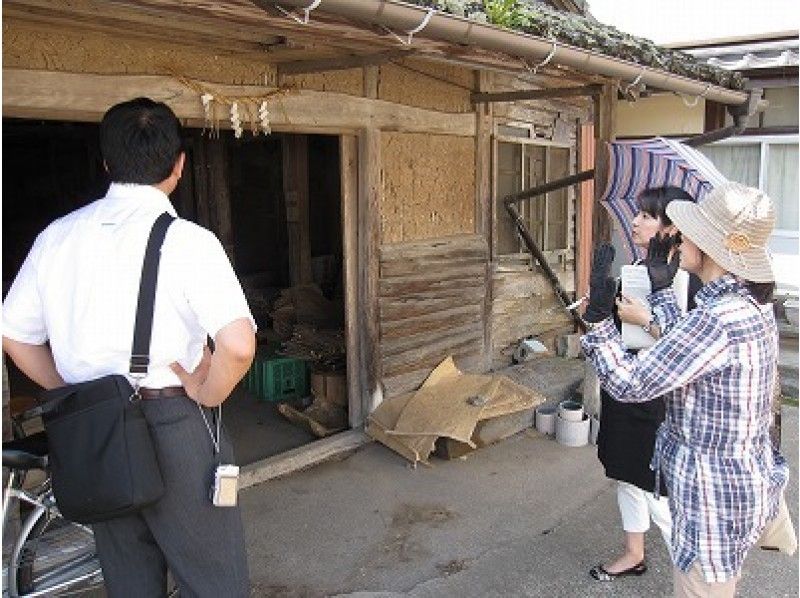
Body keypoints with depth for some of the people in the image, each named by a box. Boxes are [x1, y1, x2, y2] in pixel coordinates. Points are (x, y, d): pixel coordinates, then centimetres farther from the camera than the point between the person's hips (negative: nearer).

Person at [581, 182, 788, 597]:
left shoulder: (716, 322, -29)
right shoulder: (754, 307, 0)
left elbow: (628, 384, -26)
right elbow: (685, 350, 12)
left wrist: (599, 316, -20)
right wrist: (661, 289, 16)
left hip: (714, 497, -9)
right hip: (747, 482, 9)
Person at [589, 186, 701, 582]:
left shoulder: (686, 282, -18)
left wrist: (645, 320, -27)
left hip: (658, 405, -9)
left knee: (659, 496, -1)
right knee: (626, 475, 20)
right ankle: (634, 554, 39)